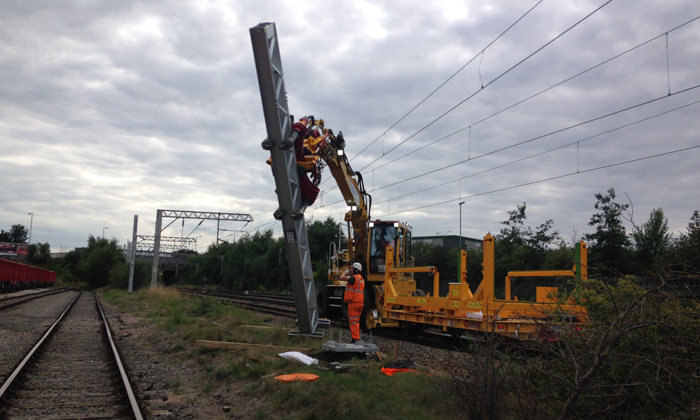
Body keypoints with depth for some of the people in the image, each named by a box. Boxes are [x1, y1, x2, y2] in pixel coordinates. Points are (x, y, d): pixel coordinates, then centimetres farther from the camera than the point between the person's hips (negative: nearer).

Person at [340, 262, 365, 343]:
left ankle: (356, 339, -9)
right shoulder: (361, 279, 16)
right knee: (356, 321, 16)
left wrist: (345, 272, -3)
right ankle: (357, 337, 22)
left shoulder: (354, 278, -15)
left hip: (354, 302, -10)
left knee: (353, 321, -7)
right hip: (360, 302, 10)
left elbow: (342, 277, -20)